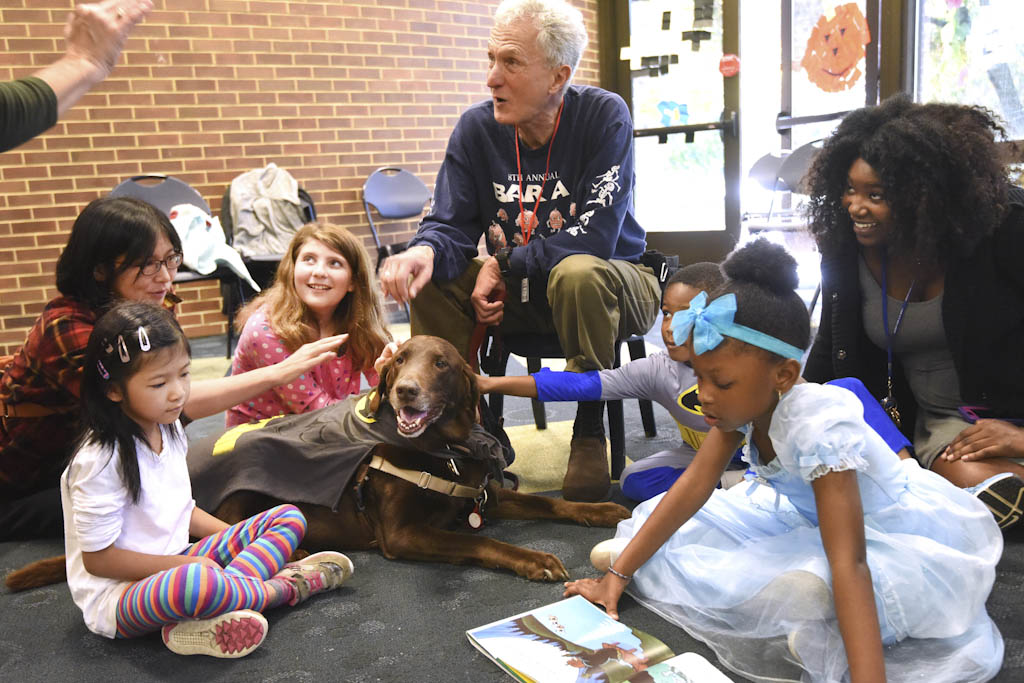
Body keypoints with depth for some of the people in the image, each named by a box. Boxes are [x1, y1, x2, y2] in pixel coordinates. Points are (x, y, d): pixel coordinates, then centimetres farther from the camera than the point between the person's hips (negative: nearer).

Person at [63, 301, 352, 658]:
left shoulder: (169, 430, 5)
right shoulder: (100, 460, -20)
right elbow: (97, 558, -17)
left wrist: (241, 537, 3)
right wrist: (184, 565, -19)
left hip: (173, 563, 9)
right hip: (117, 594, -8)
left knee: (289, 518, 0)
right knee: (197, 584, -43)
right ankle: (284, 587, -14)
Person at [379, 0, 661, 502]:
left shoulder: (604, 116, -18)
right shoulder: (476, 127, -6)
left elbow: (593, 238, -25)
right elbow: (449, 225, -8)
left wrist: (503, 266, -20)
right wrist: (426, 251, -33)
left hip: (613, 283, -4)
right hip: (519, 292, 4)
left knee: (578, 274, -38)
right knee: (429, 278, -16)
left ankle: (590, 430, -18)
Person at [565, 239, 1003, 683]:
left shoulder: (819, 426, -35)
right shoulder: (747, 398, -14)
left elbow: (848, 565, -40)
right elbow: (694, 486, -13)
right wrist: (620, 571, -16)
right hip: (815, 517, 7)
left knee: (806, 586, -36)